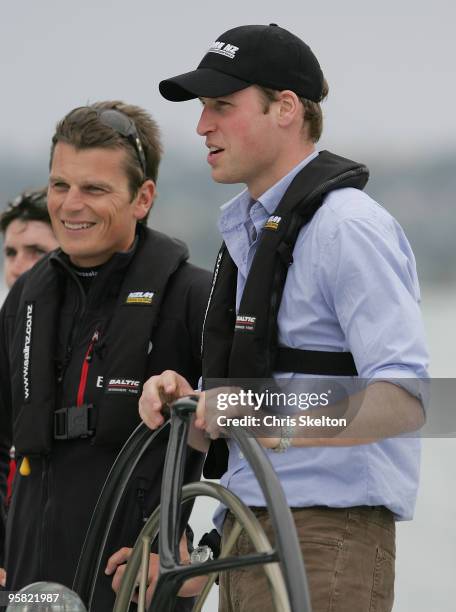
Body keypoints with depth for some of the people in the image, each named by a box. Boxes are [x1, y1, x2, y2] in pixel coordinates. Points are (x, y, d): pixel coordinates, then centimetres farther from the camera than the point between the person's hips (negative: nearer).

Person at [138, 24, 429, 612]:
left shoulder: (348, 226, -10)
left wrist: (281, 426, -31)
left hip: (325, 540, -9)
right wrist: (186, 403, -1)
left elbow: (405, 398, -20)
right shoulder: (244, 231, 19)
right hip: (246, 537, 9)